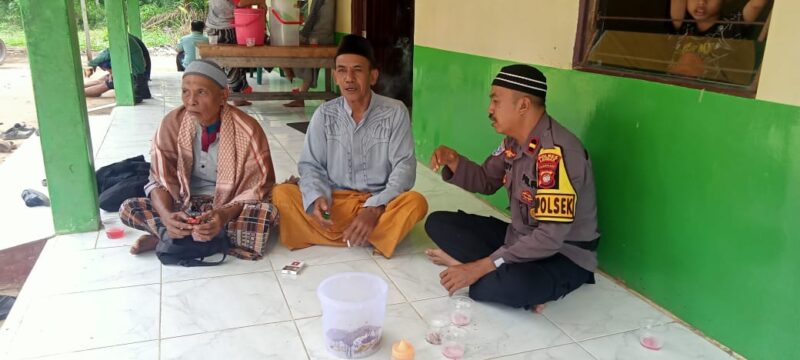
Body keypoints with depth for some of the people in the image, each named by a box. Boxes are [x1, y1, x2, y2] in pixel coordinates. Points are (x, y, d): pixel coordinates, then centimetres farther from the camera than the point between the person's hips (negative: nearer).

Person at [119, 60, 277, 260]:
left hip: (231, 206, -1)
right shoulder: (172, 123, -11)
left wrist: (225, 215, -35)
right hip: (184, 204, 1)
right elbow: (160, 180, -7)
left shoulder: (247, 130, -18)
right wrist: (166, 215, -30)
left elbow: (258, 187, -16)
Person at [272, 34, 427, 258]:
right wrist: (317, 198, -24)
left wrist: (375, 208, -26)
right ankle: (365, 237, -22)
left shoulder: (395, 112, -7)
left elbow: (404, 166, -12)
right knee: (282, 194, -22)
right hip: (335, 202, 2)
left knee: (415, 203, -31)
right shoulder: (324, 115, -1)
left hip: (380, 204, -2)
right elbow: (310, 165, -1)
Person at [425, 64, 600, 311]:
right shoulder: (514, 141, 0)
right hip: (520, 238, 9)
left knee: (501, 285, -41)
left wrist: (482, 266, -27)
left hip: (564, 256, -9)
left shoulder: (556, 152, -27)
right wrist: (453, 161, -6)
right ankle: (508, 273, -12)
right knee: (438, 222, 0)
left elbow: (551, 238, -30)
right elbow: (487, 182, 15)